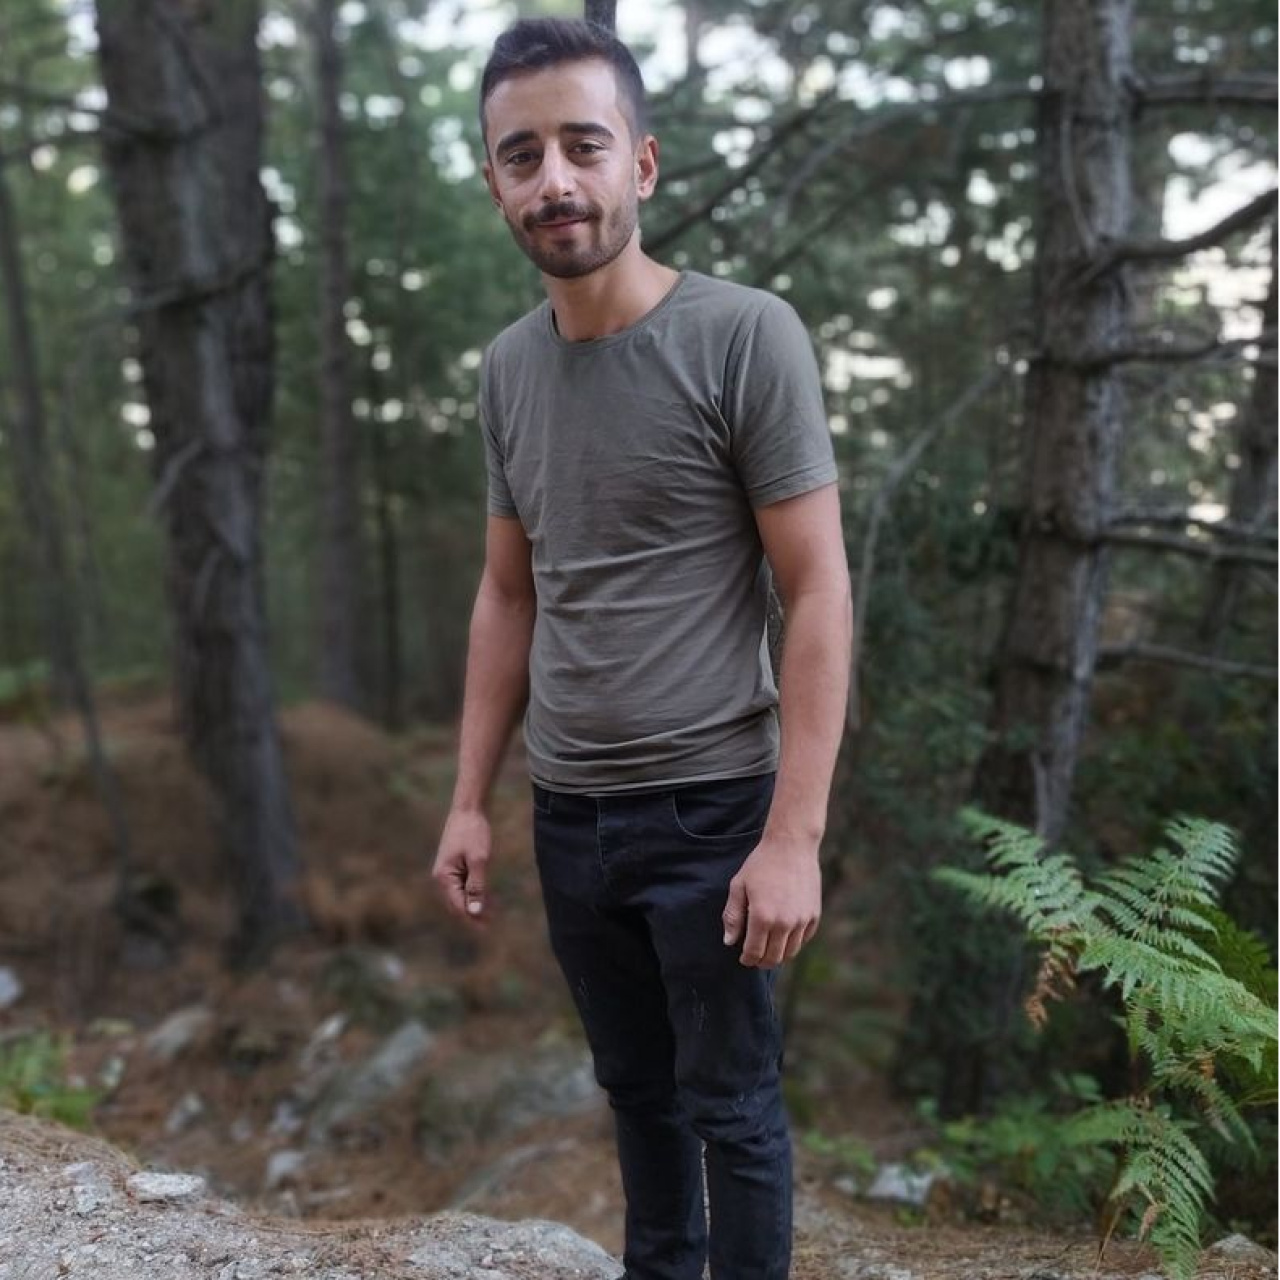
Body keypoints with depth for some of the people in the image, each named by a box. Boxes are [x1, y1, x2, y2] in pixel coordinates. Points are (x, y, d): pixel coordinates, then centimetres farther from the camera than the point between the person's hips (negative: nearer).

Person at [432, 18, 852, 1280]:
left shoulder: (745, 336, -12)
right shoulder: (507, 366, 6)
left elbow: (818, 591, -13)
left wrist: (794, 836, -18)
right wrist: (469, 799, 10)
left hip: (709, 808, -5)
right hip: (567, 813, 5)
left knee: (730, 1105, 8)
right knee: (635, 1084, 20)